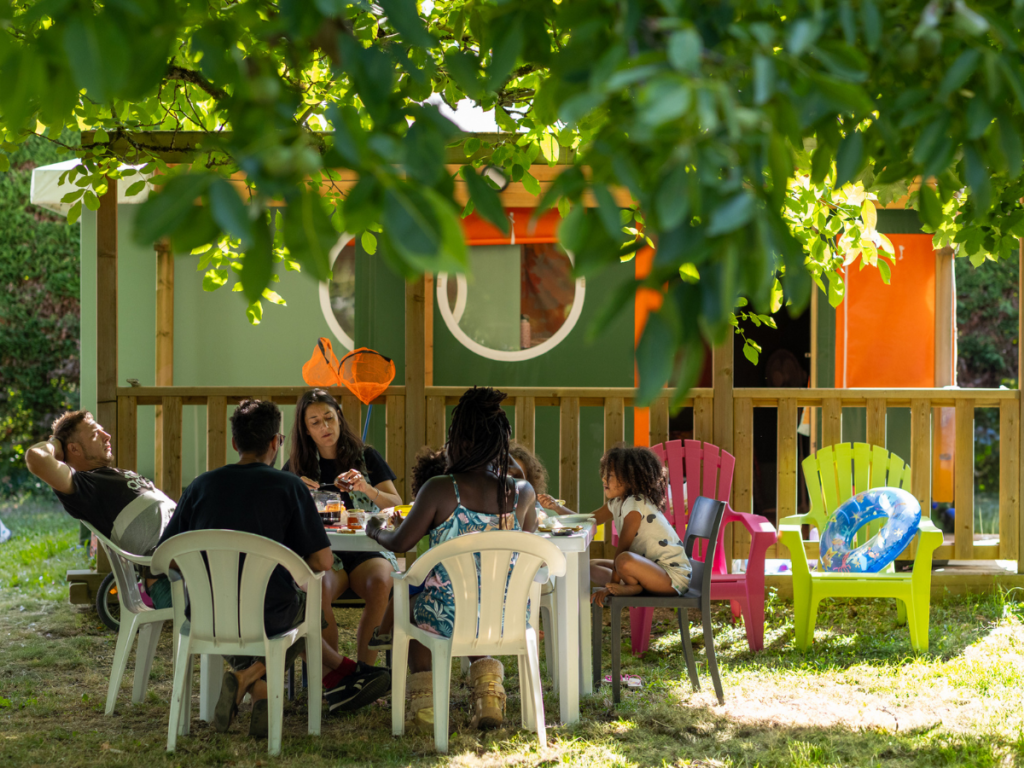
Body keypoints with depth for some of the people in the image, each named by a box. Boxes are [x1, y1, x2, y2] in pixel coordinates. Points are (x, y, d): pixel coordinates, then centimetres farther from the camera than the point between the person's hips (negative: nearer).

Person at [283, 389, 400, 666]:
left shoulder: (366, 457, 12)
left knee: (380, 585, -35)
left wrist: (366, 489, -13)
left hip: (367, 549, 0)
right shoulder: (297, 466, 13)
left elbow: (397, 507, 5)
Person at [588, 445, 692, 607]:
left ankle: (634, 587, -9)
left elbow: (622, 548, -18)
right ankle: (632, 586, -8)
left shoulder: (635, 505, -19)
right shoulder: (617, 503, 9)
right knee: (592, 566, 13)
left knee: (625, 560, -40)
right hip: (651, 568, 10)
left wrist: (613, 584, -16)